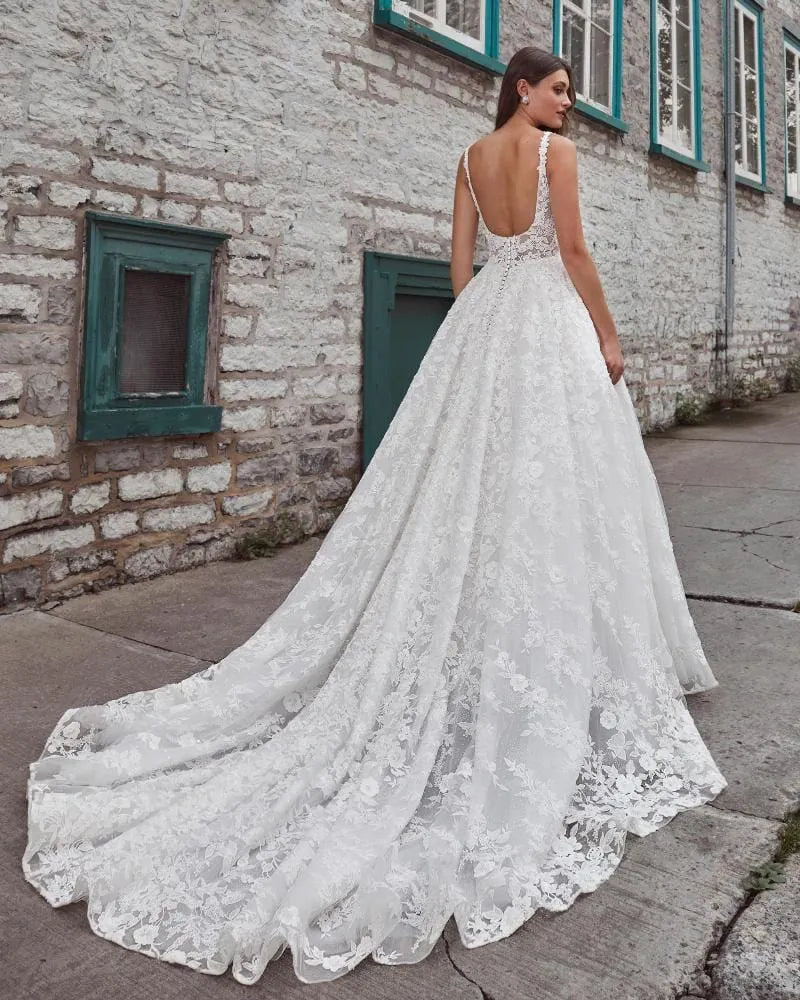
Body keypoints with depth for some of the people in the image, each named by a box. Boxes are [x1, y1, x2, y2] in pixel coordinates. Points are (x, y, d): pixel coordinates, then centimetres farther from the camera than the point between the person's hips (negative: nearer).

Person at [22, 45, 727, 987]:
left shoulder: (472, 155, 16)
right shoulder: (555, 149, -2)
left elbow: (460, 260, 14)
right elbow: (573, 251, -8)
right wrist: (606, 333, 0)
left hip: (483, 316, 7)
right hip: (548, 317, -6)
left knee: (467, 486, 5)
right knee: (550, 494, -4)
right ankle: (561, 669, 3)